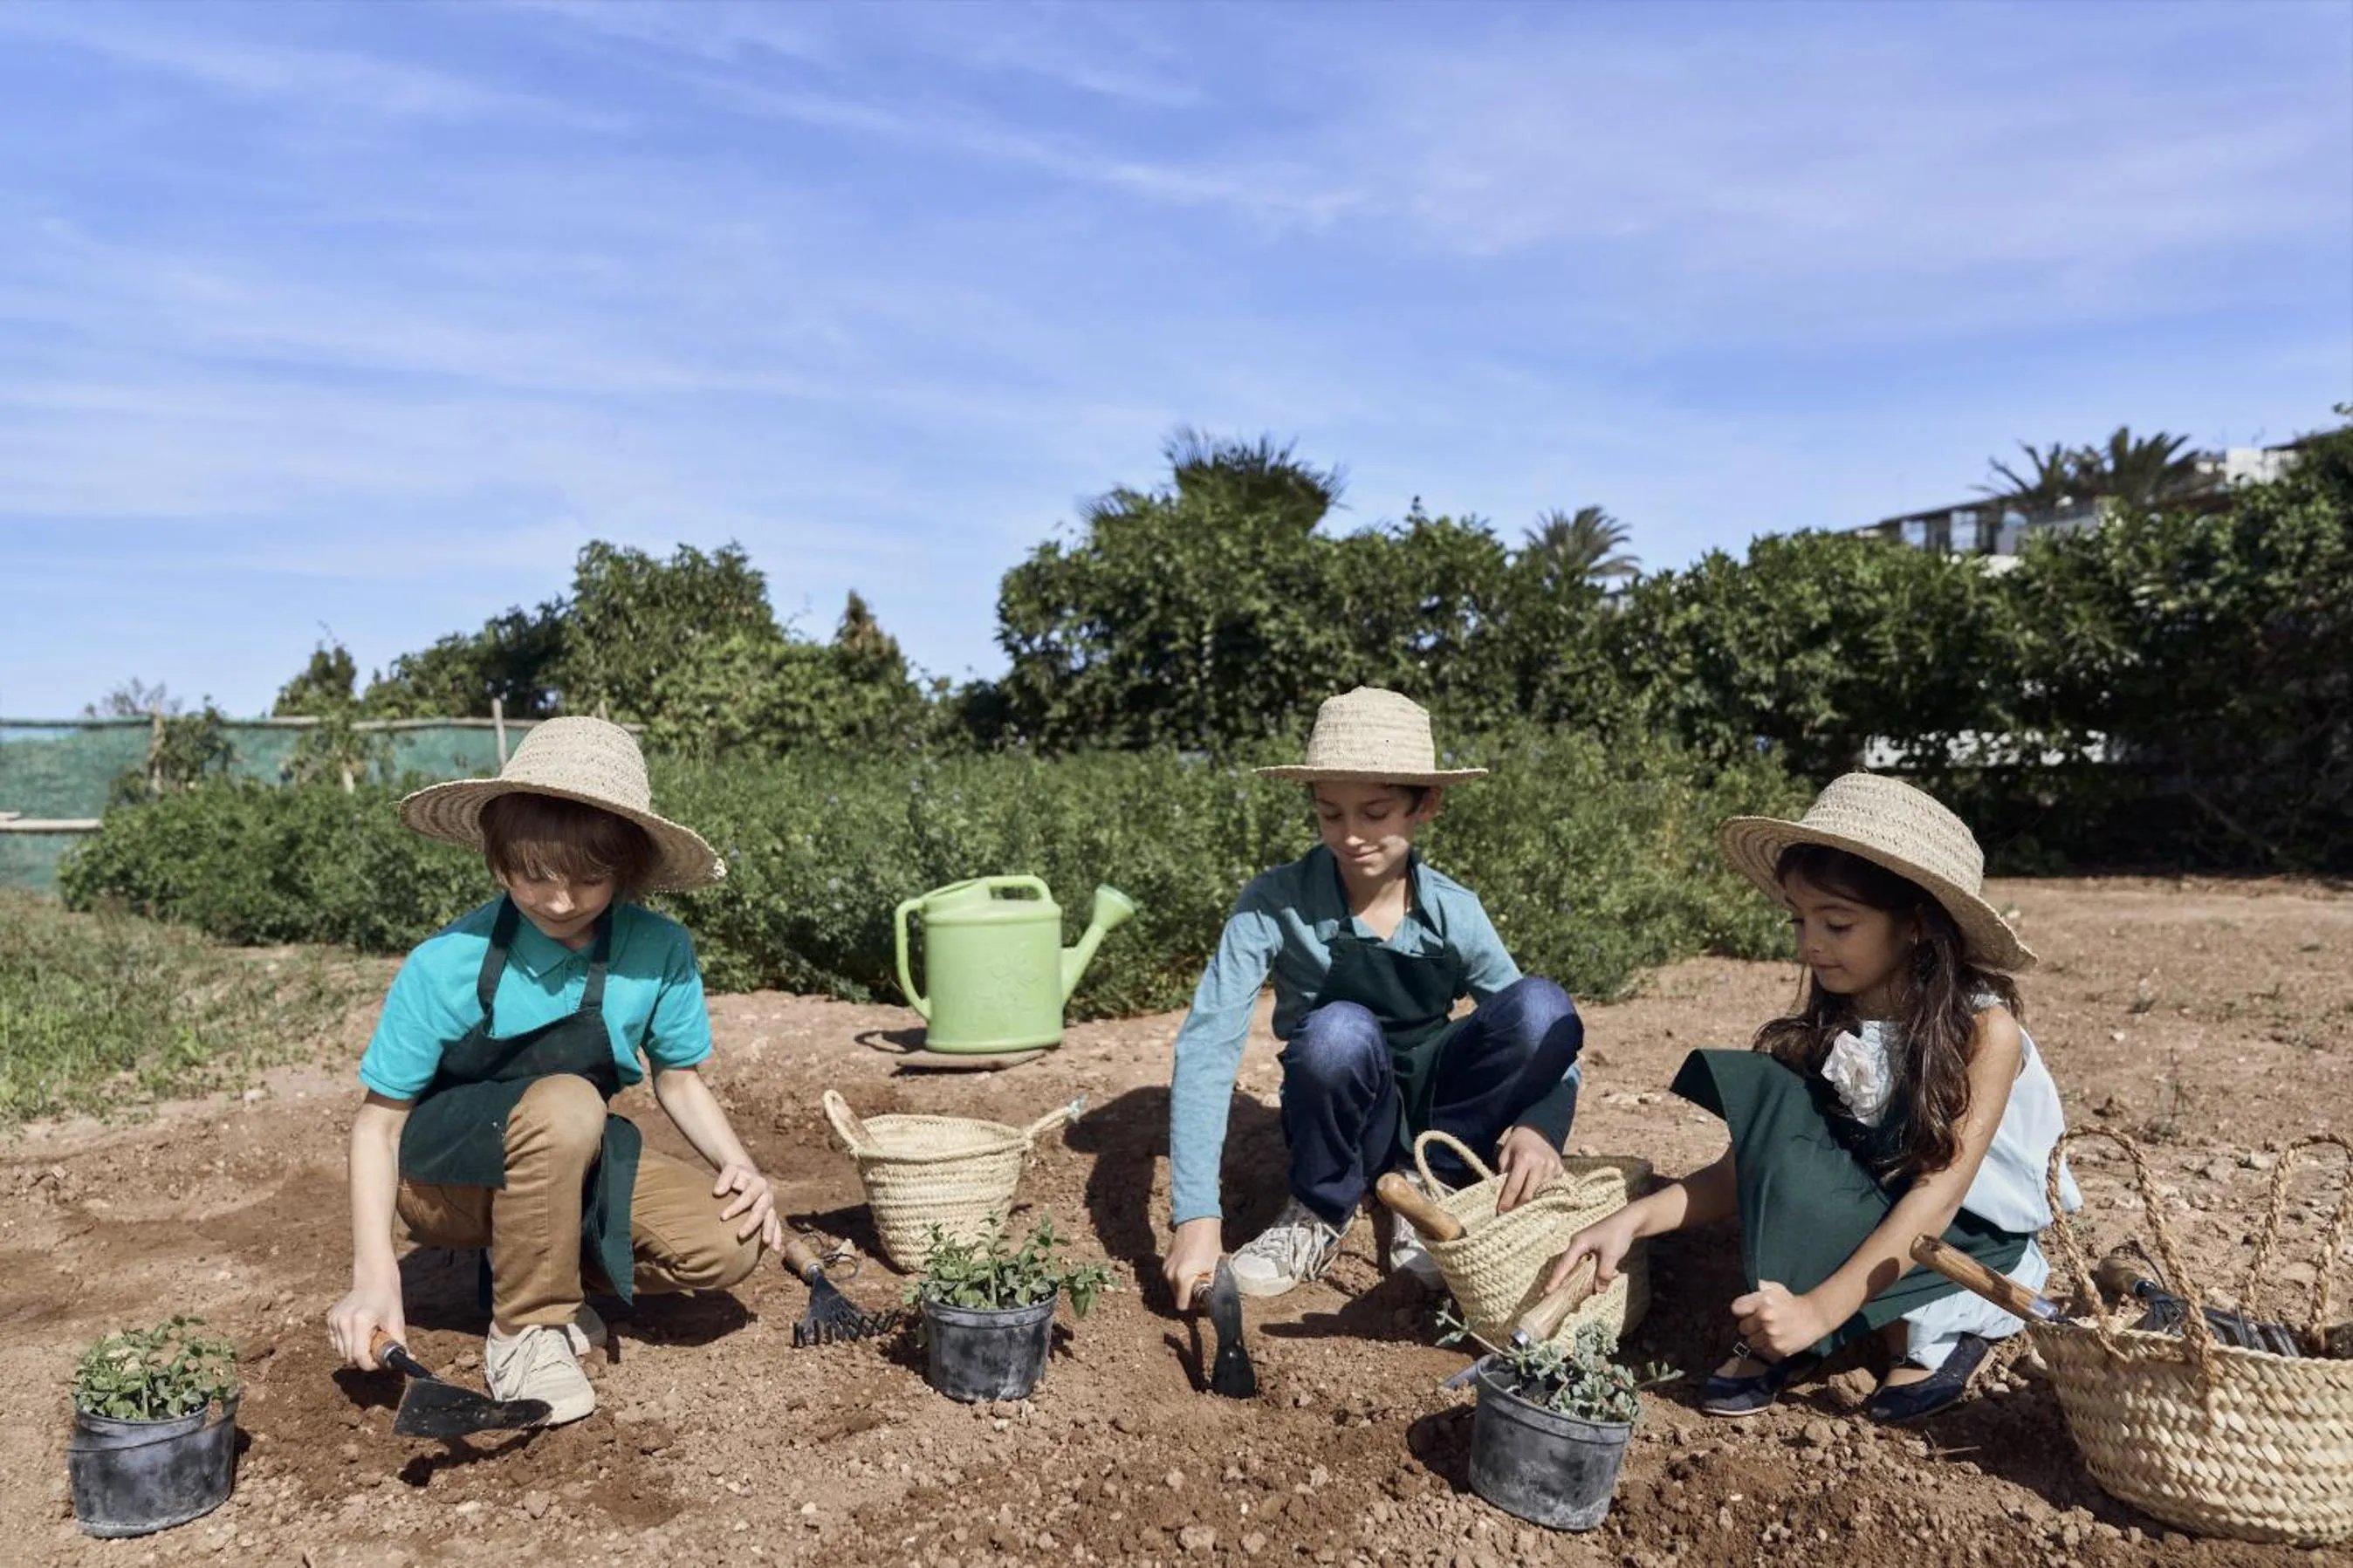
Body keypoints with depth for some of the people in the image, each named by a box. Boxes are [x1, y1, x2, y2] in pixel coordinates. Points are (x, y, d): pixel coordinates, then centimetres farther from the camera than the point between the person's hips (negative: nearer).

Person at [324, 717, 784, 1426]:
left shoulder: (658, 951, -15)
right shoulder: (446, 966, -23)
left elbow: (677, 1078, 1)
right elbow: (378, 1122, -13)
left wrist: (740, 1165, -16)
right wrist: (375, 1277, -23)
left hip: (572, 1161, 4)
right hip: (445, 1173, -3)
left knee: (728, 1243, -20)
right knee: (564, 1106, -37)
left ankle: (525, 1260, 5)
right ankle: (524, 1330, -14)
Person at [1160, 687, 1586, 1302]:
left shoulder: (1455, 912, -10)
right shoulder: (1274, 904, -19)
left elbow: (1539, 1033, -6)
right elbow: (1206, 1045, -25)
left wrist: (1540, 1123, -29)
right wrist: (1197, 1216, -34)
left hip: (1436, 1110, 3)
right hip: (1346, 1127, -2)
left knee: (1543, 1006, -24)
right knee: (1340, 1030, -36)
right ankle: (1320, 1217, -9)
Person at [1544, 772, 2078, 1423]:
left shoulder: (1983, 1028, -20)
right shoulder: (1825, 1028, -6)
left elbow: (1937, 1196, -28)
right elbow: (1747, 1169, -10)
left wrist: (1817, 1309, -37)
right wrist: (1634, 1219, -26)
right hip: (1861, 1222, 5)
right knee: (1771, 1093, -22)